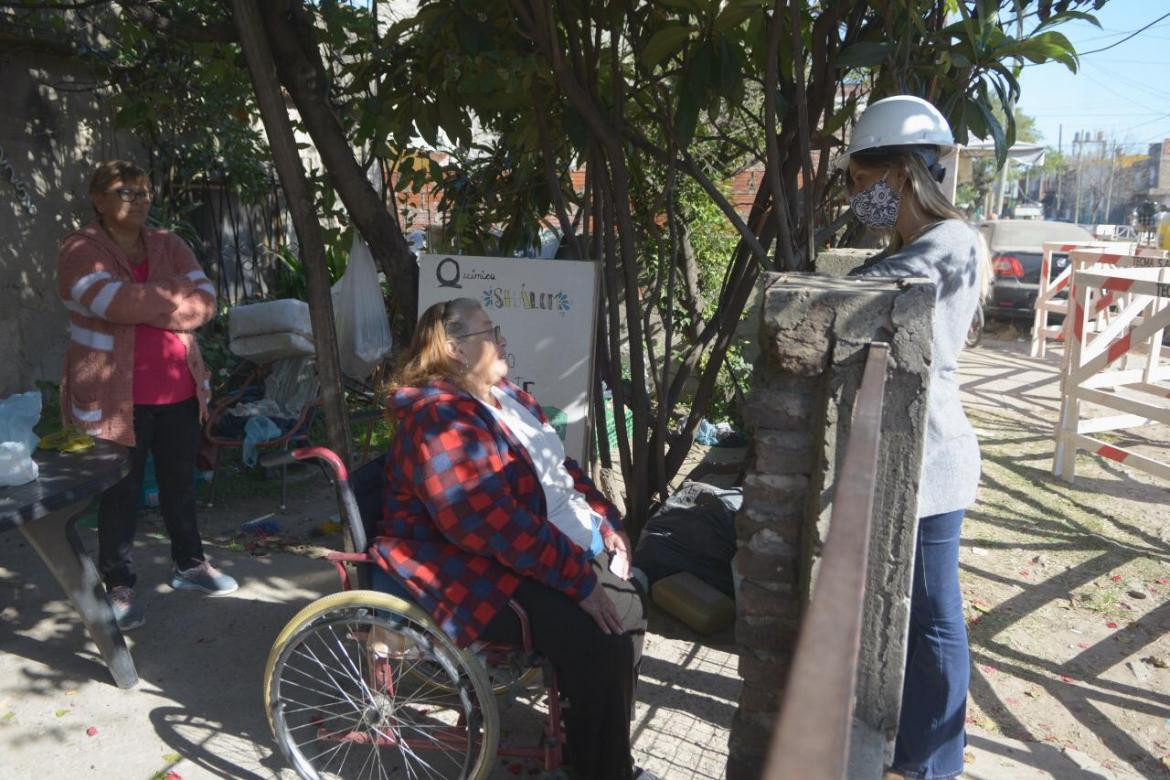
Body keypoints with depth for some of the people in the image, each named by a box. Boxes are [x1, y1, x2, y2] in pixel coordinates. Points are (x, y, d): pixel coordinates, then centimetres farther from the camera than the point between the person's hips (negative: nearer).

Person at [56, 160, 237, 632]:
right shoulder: (82, 249, -5)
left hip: (178, 390, 5)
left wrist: (146, 304, -14)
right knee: (121, 493, 5)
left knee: (180, 482, 15)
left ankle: (189, 564, 31)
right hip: (115, 395, -4)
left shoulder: (167, 244, 10)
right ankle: (119, 584, 19)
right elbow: (117, 302, -23)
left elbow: (206, 301, -3)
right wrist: (176, 295, -10)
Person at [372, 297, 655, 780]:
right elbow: (495, 525, -29)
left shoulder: (502, 395, 10)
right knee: (596, 638, -21)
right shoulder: (441, 420, -21)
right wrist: (580, 577, -27)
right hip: (483, 574, -9)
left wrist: (607, 521, 4)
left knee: (626, 609, -1)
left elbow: (560, 466, 17)